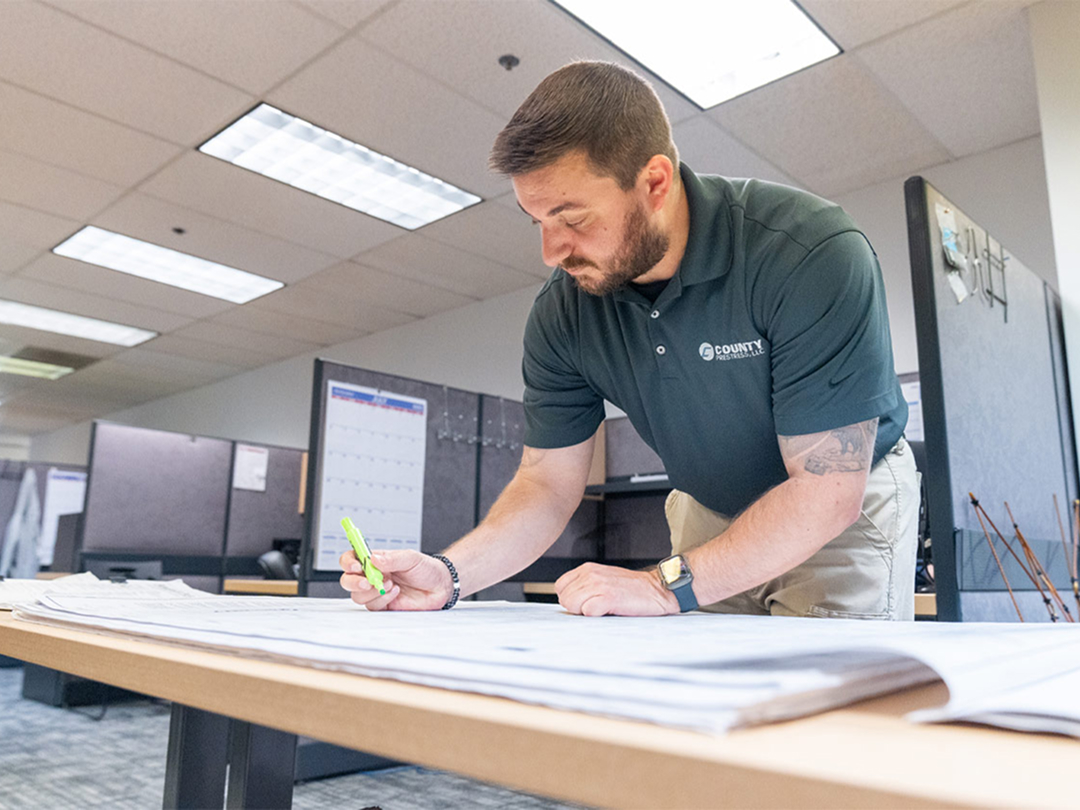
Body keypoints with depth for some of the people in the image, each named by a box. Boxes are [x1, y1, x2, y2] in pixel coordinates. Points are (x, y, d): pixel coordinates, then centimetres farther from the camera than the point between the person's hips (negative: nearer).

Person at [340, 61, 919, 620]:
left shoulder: (814, 256, -32)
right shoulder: (562, 314, -16)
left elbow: (827, 488, -32)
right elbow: (548, 482, -10)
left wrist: (667, 586, -36)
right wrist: (449, 575, -26)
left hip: (848, 507, -3)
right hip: (711, 512, 4)